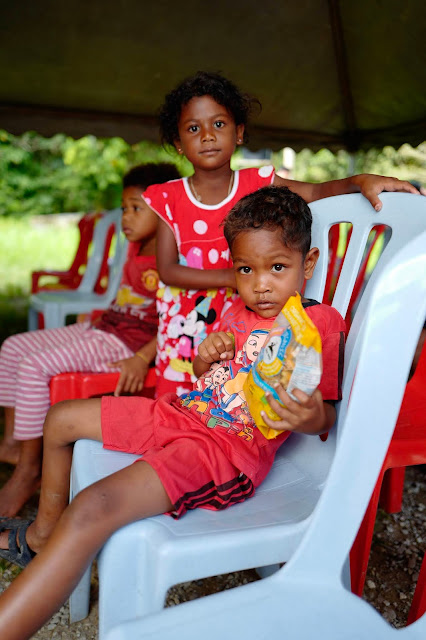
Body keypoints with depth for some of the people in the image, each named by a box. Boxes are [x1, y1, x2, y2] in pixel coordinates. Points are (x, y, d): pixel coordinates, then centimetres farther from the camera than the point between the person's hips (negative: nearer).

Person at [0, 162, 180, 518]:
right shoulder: (136, 249, 14)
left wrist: (142, 359, -30)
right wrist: (98, 315, 17)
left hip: (126, 344, -10)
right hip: (100, 329, 10)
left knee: (36, 365, -23)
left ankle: (29, 469, -7)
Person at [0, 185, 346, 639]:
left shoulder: (322, 322, -8)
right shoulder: (236, 311, 12)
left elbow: (326, 417, -8)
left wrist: (309, 418, -33)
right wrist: (206, 357, -2)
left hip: (231, 449, -9)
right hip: (182, 413, 9)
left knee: (94, 508, -31)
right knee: (61, 419, 19)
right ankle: (43, 534, 38)